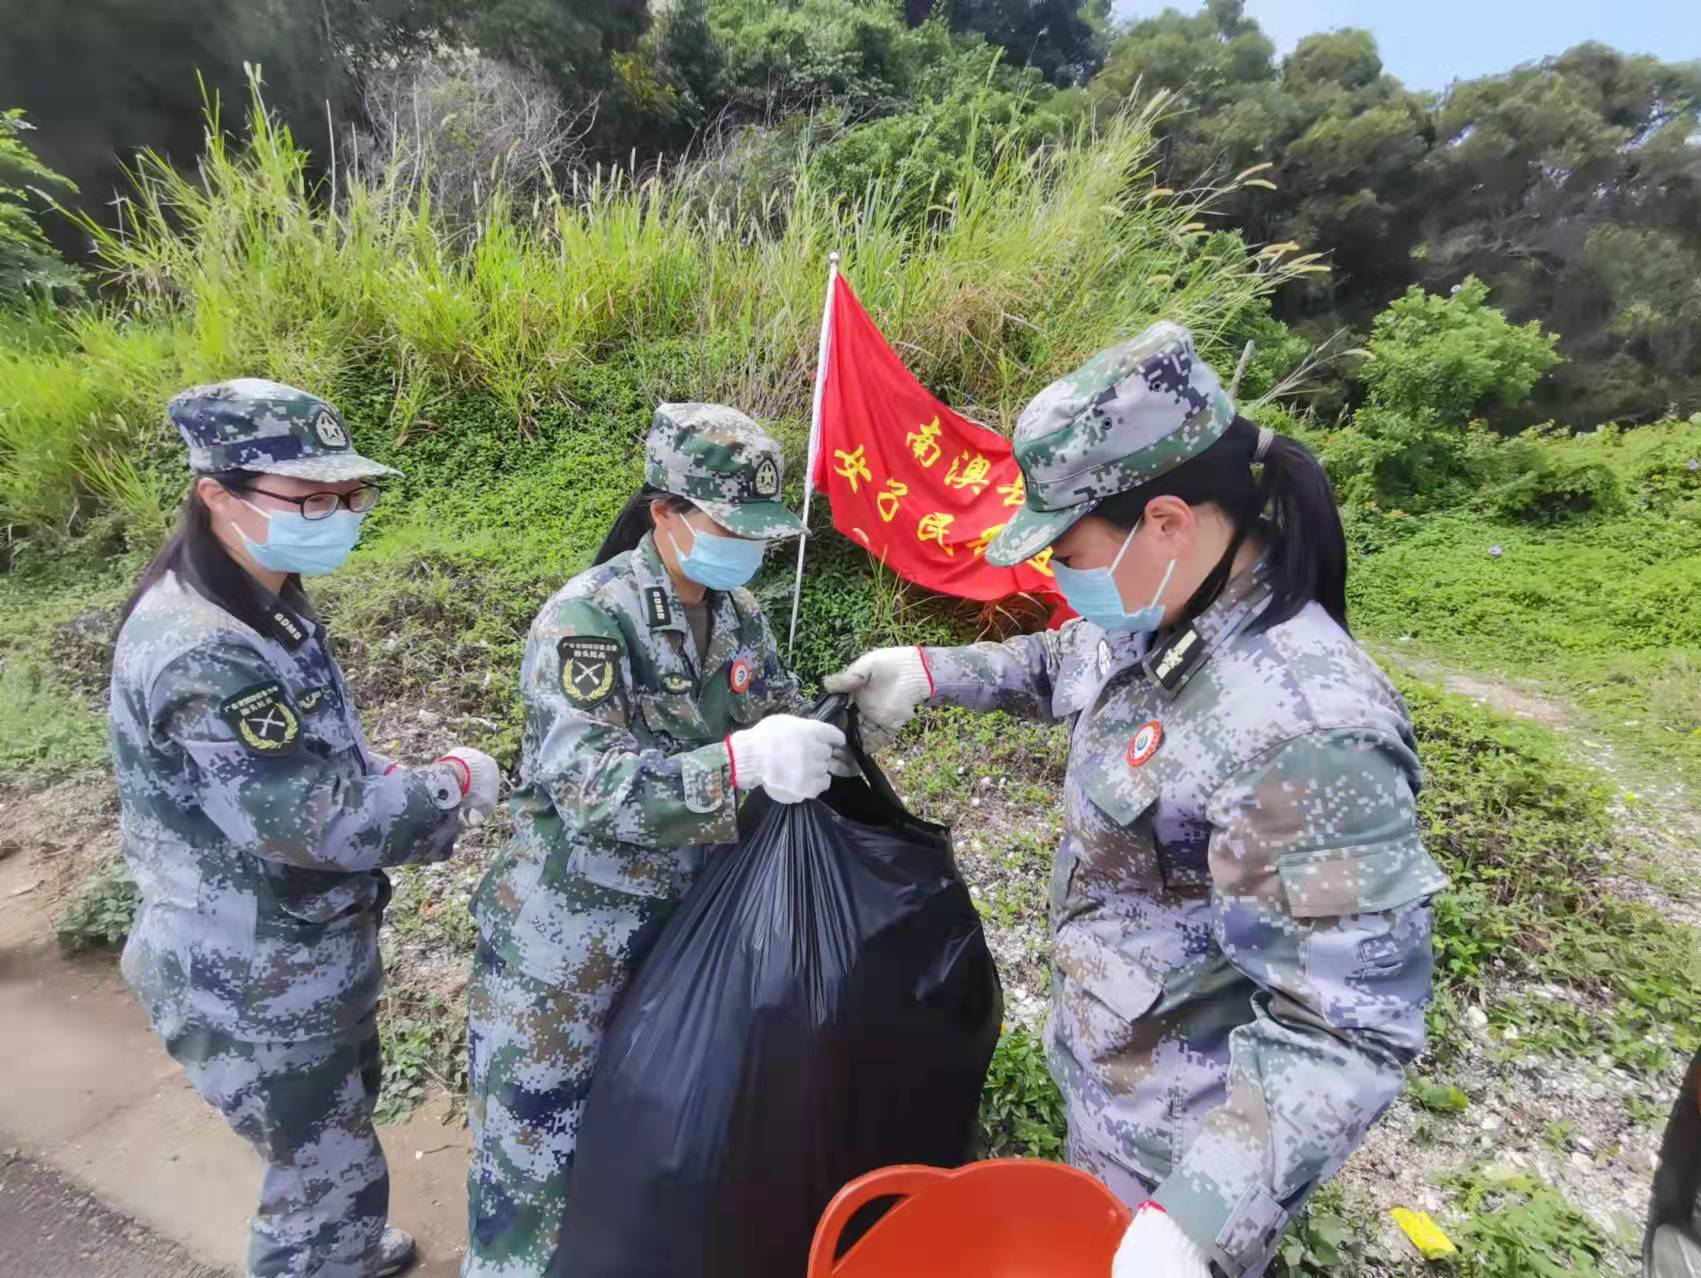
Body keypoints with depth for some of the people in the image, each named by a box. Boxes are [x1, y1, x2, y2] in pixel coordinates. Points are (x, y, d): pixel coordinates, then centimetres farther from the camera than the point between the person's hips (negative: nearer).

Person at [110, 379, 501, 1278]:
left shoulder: (262, 606, 1)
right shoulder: (203, 658, -31)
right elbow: (322, 823, -32)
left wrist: (414, 795, -6)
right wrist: (452, 784, -18)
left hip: (304, 951, 10)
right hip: (252, 983, -10)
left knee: (339, 1127, 31)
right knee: (332, 1168, 12)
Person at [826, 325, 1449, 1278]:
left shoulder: (1305, 734, -36)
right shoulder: (1167, 612, -9)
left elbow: (1348, 1032, -32)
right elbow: (1072, 667, 13)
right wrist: (933, 673, 5)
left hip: (1191, 1137, -7)